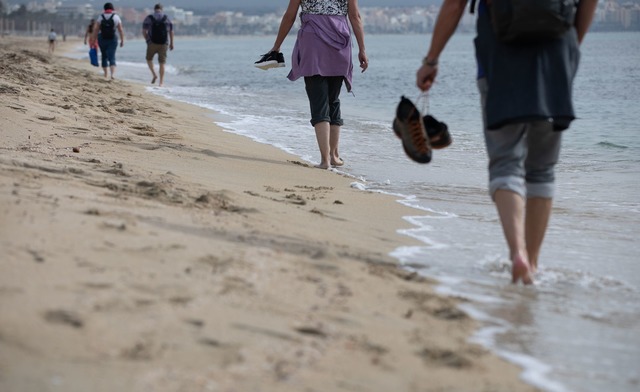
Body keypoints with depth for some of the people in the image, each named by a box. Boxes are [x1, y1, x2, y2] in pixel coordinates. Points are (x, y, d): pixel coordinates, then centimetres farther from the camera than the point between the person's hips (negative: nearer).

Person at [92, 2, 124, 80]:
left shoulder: (100, 17, -1)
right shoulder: (116, 17, -2)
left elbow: (95, 29, -7)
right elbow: (121, 30, -5)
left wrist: (94, 40, -3)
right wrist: (122, 40, 1)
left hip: (102, 39, 1)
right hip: (112, 39, -1)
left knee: (104, 57, 16)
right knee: (112, 57, -4)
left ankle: (106, 75, 23)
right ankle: (112, 74, -23)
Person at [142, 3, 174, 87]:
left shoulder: (148, 18, 1)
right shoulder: (167, 18, 6)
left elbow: (144, 31, -4)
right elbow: (171, 32, 5)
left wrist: (147, 40, 11)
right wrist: (171, 43, 13)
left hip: (152, 43, -1)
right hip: (164, 44, 1)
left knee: (149, 59, 22)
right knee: (161, 63, 6)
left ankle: (154, 74, 4)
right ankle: (161, 82, 1)